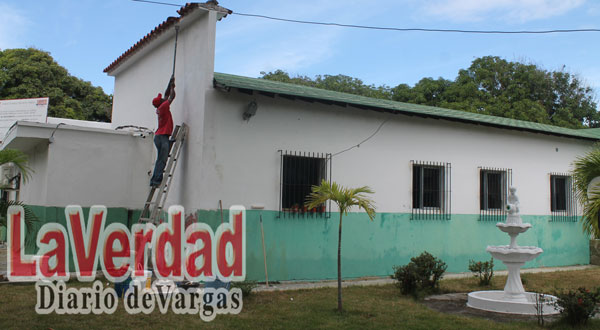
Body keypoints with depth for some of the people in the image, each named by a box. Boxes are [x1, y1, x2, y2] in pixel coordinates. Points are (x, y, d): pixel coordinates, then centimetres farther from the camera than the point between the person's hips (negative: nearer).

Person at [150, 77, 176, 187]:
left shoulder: (160, 108, 15)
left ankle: (154, 180, 7)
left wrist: (170, 83, 29)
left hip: (159, 136, 9)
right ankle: (156, 180, -15)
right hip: (162, 136, -9)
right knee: (162, 160, -11)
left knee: (160, 160, 9)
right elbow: (172, 96, -3)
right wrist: (172, 86, 13)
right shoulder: (163, 107, -8)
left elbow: (167, 94, 25)